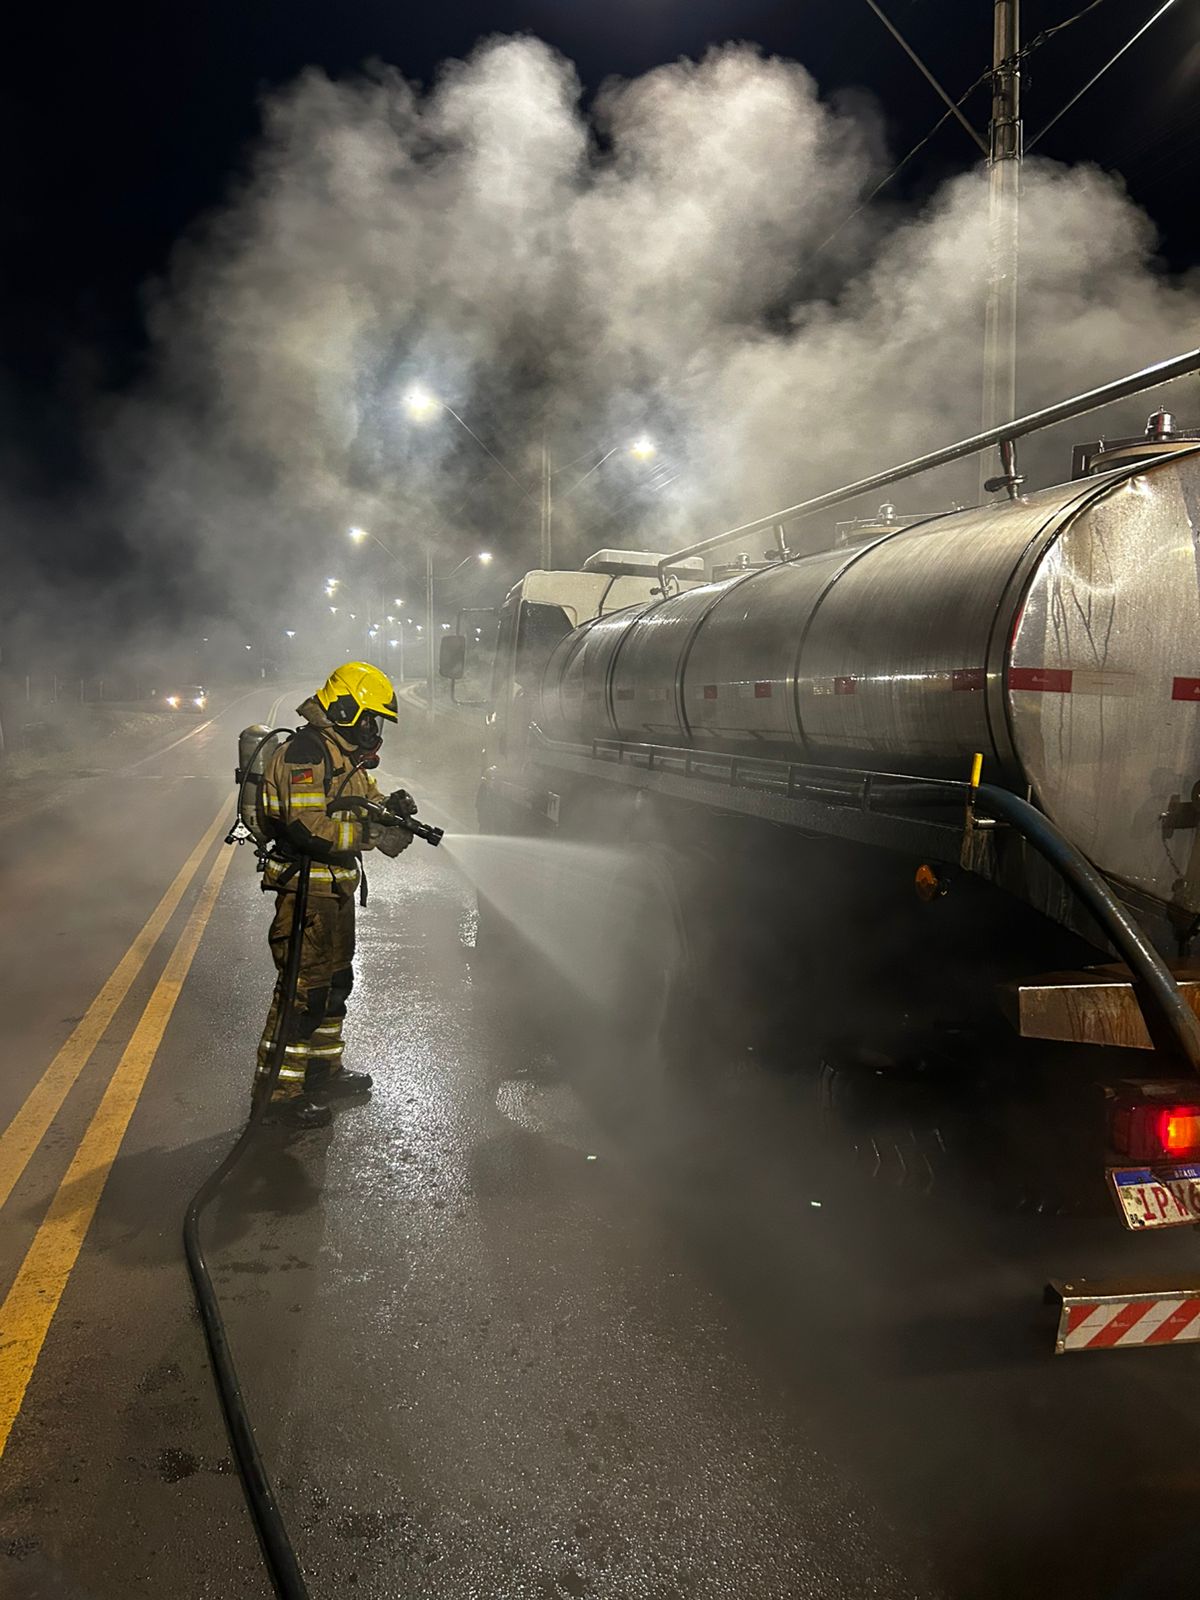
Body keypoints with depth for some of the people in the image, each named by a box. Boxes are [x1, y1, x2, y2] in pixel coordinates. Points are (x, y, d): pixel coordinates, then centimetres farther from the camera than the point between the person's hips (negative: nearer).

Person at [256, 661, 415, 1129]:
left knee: (335, 980, 20)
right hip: (305, 888, -11)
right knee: (303, 988, -7)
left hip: (336, 888, 11)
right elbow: (307, 827, -28)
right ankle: (277, 1092, 2)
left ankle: (323, 1069, 35)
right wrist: (373, 834, -28)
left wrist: (389, 805, -3)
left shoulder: (345, 754, 14)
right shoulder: (304, 753, -19)